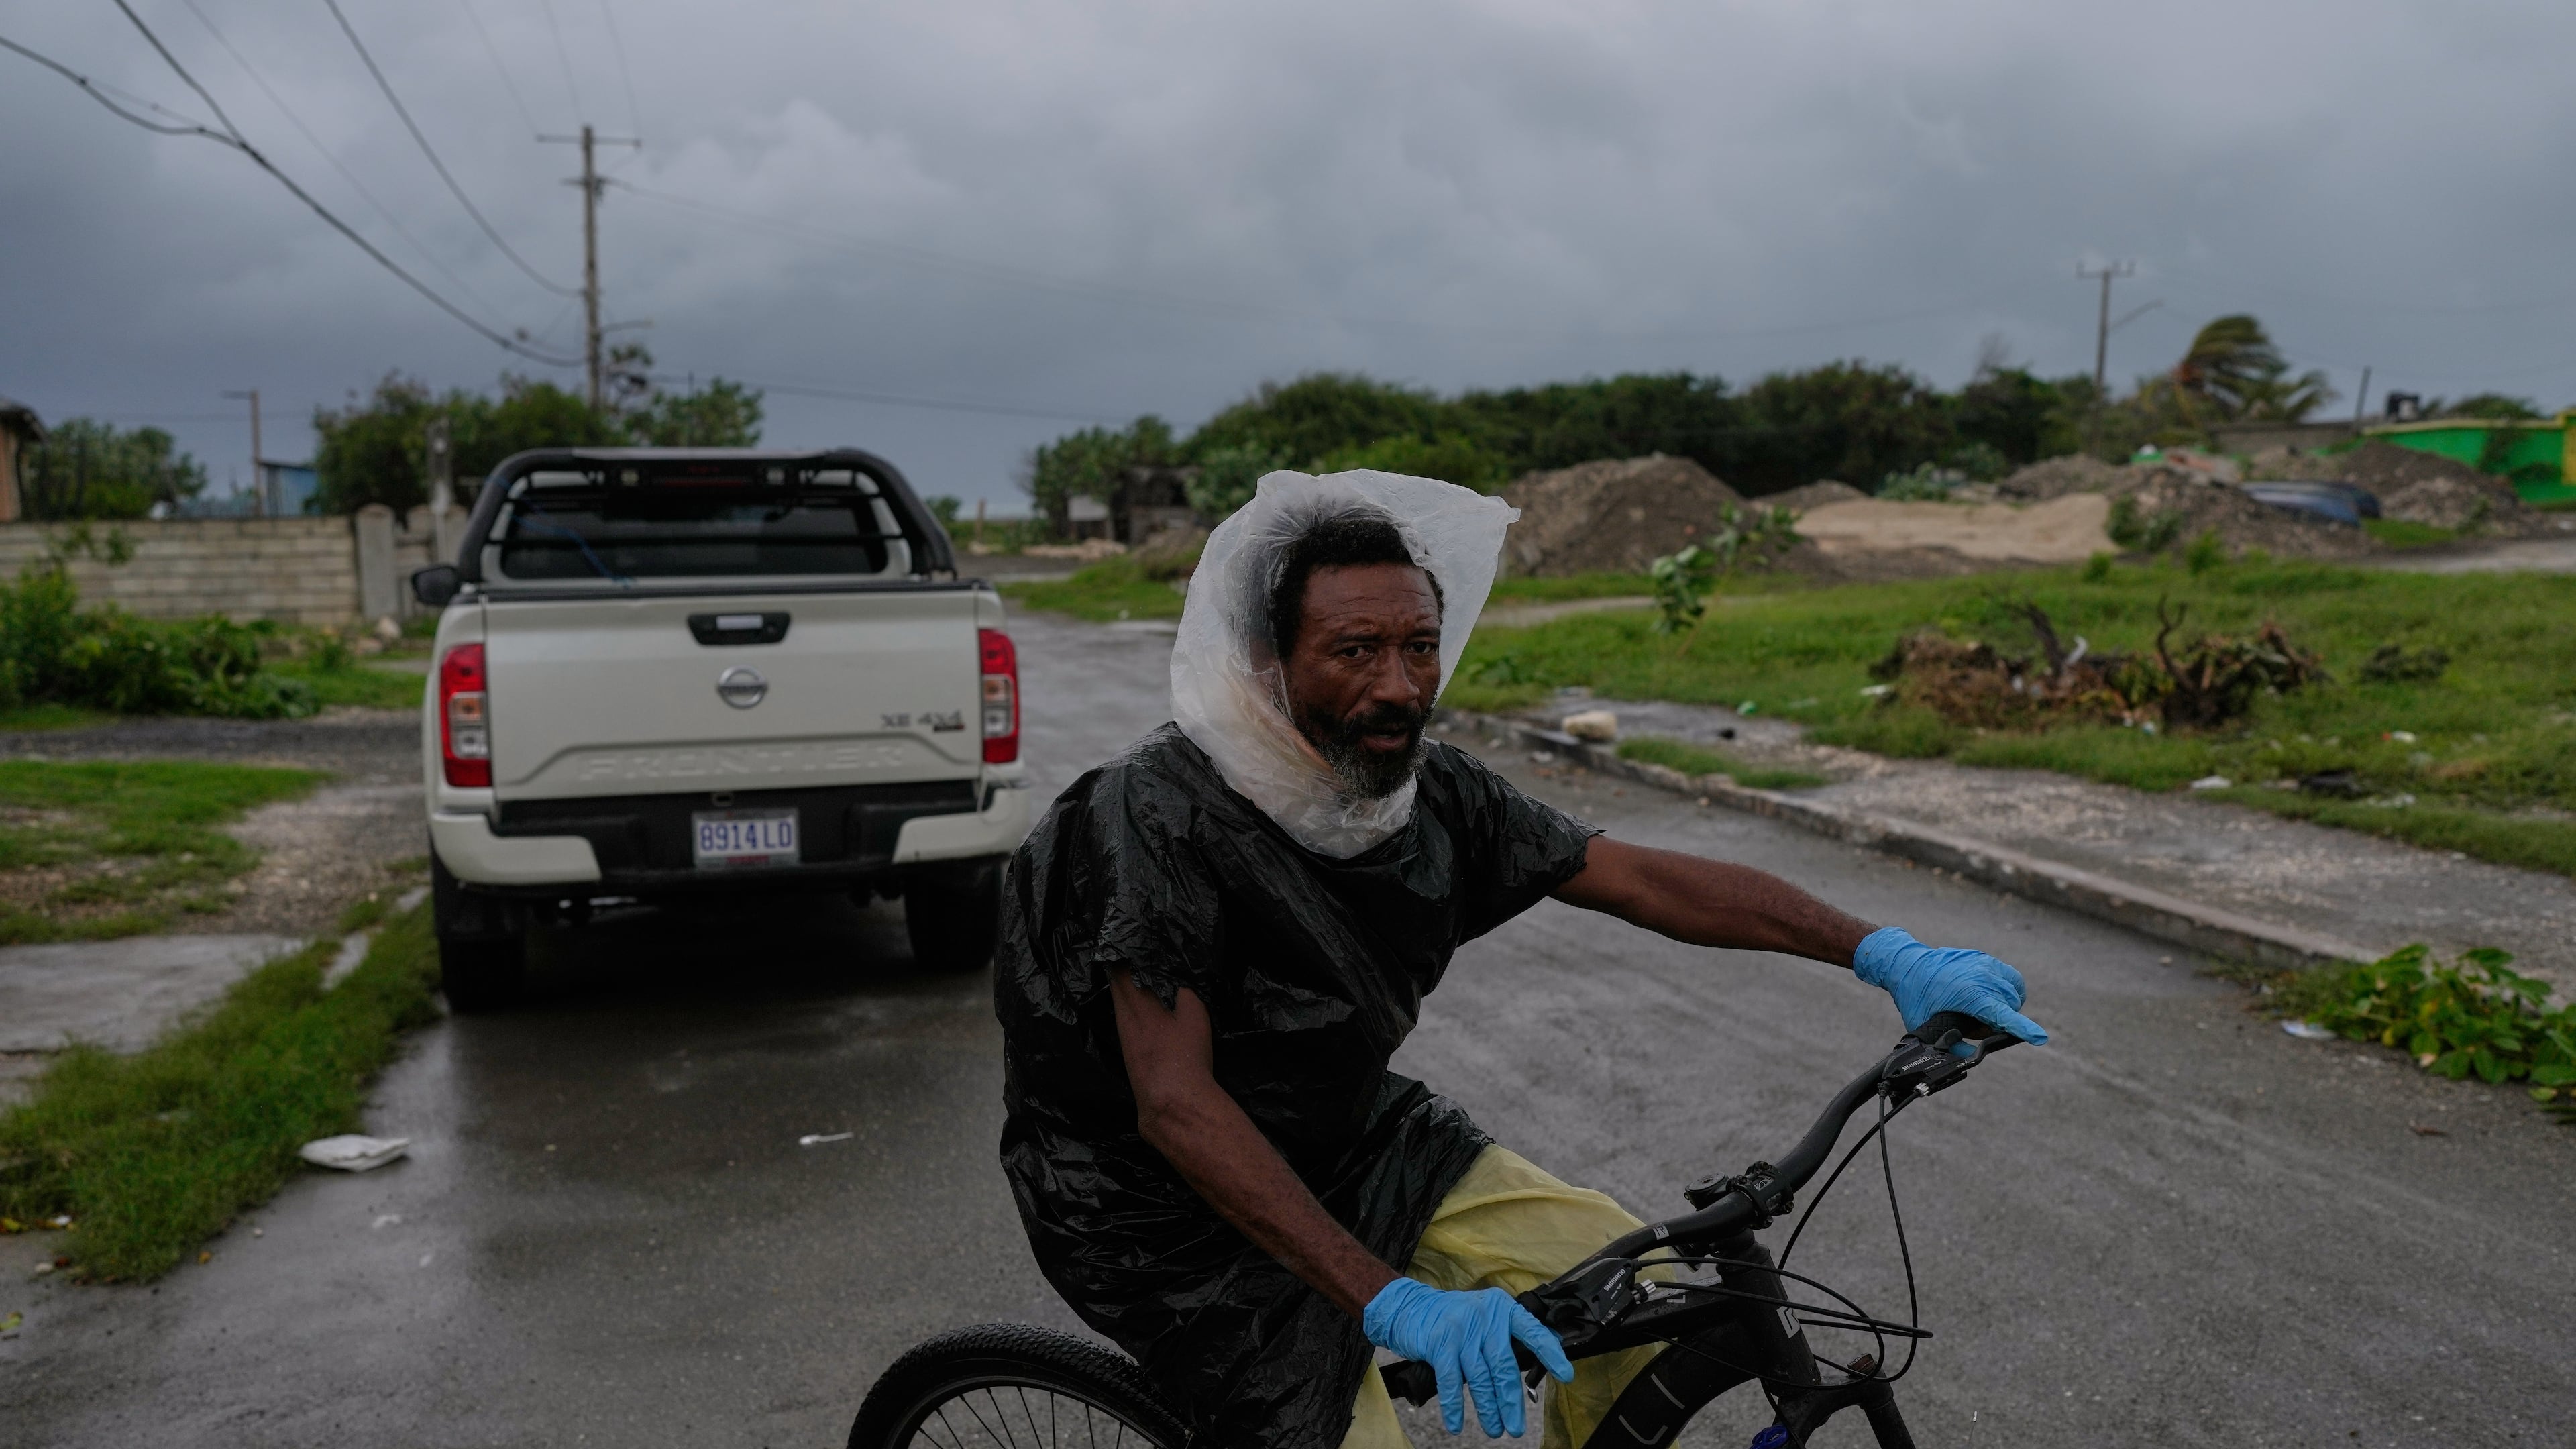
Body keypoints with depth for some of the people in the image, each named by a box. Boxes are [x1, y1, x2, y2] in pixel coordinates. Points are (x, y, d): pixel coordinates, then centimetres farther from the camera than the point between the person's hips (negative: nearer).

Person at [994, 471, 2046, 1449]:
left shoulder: (1433, 793, -10)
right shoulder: (1163, 813, -29)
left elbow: (1644, 880, -6)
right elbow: (1177, 1104, -35)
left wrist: (1882, 953, -13)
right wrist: (1393, 1302, -42)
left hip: (1346, 1138, 6)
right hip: (1179, 1214, -6)